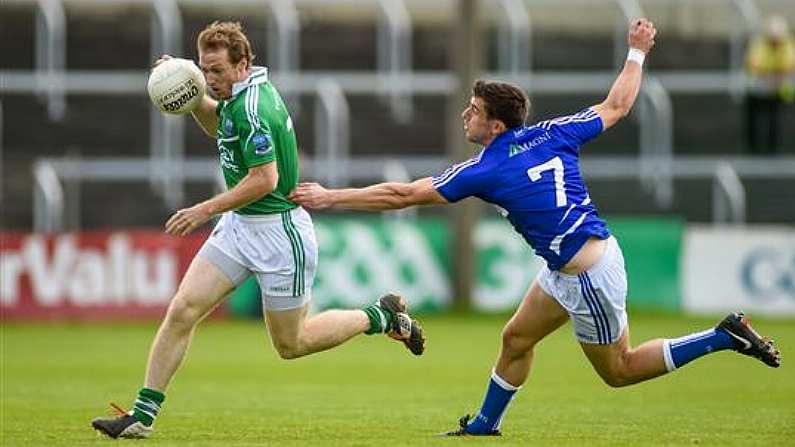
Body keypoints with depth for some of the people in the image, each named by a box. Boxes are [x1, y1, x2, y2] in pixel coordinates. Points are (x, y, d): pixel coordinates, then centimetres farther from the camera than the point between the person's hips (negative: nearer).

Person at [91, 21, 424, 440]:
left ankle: (380, 316, 26)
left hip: (278, 231, -9)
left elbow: (264, 179, -28)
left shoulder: (253, 109, -24)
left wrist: (207, 210, -20)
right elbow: (219, 126, 27)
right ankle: (142, 416, -3)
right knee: (182, 311, -4)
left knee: (291, 344, 6)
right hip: (238, 225, 9)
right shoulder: (239, 95, 5)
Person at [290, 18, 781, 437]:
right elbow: (616, 106, 10)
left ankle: (726, 337, 6)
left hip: (590, 277, -9)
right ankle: (484, 426, 29)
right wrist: (637, 53, 25)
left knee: (619, 370, 8)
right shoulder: (552, 134, -2)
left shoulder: (487, 171, -19)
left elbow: (402, 194, -15)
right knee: (516, 340, 16)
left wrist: (330, 197, -9)